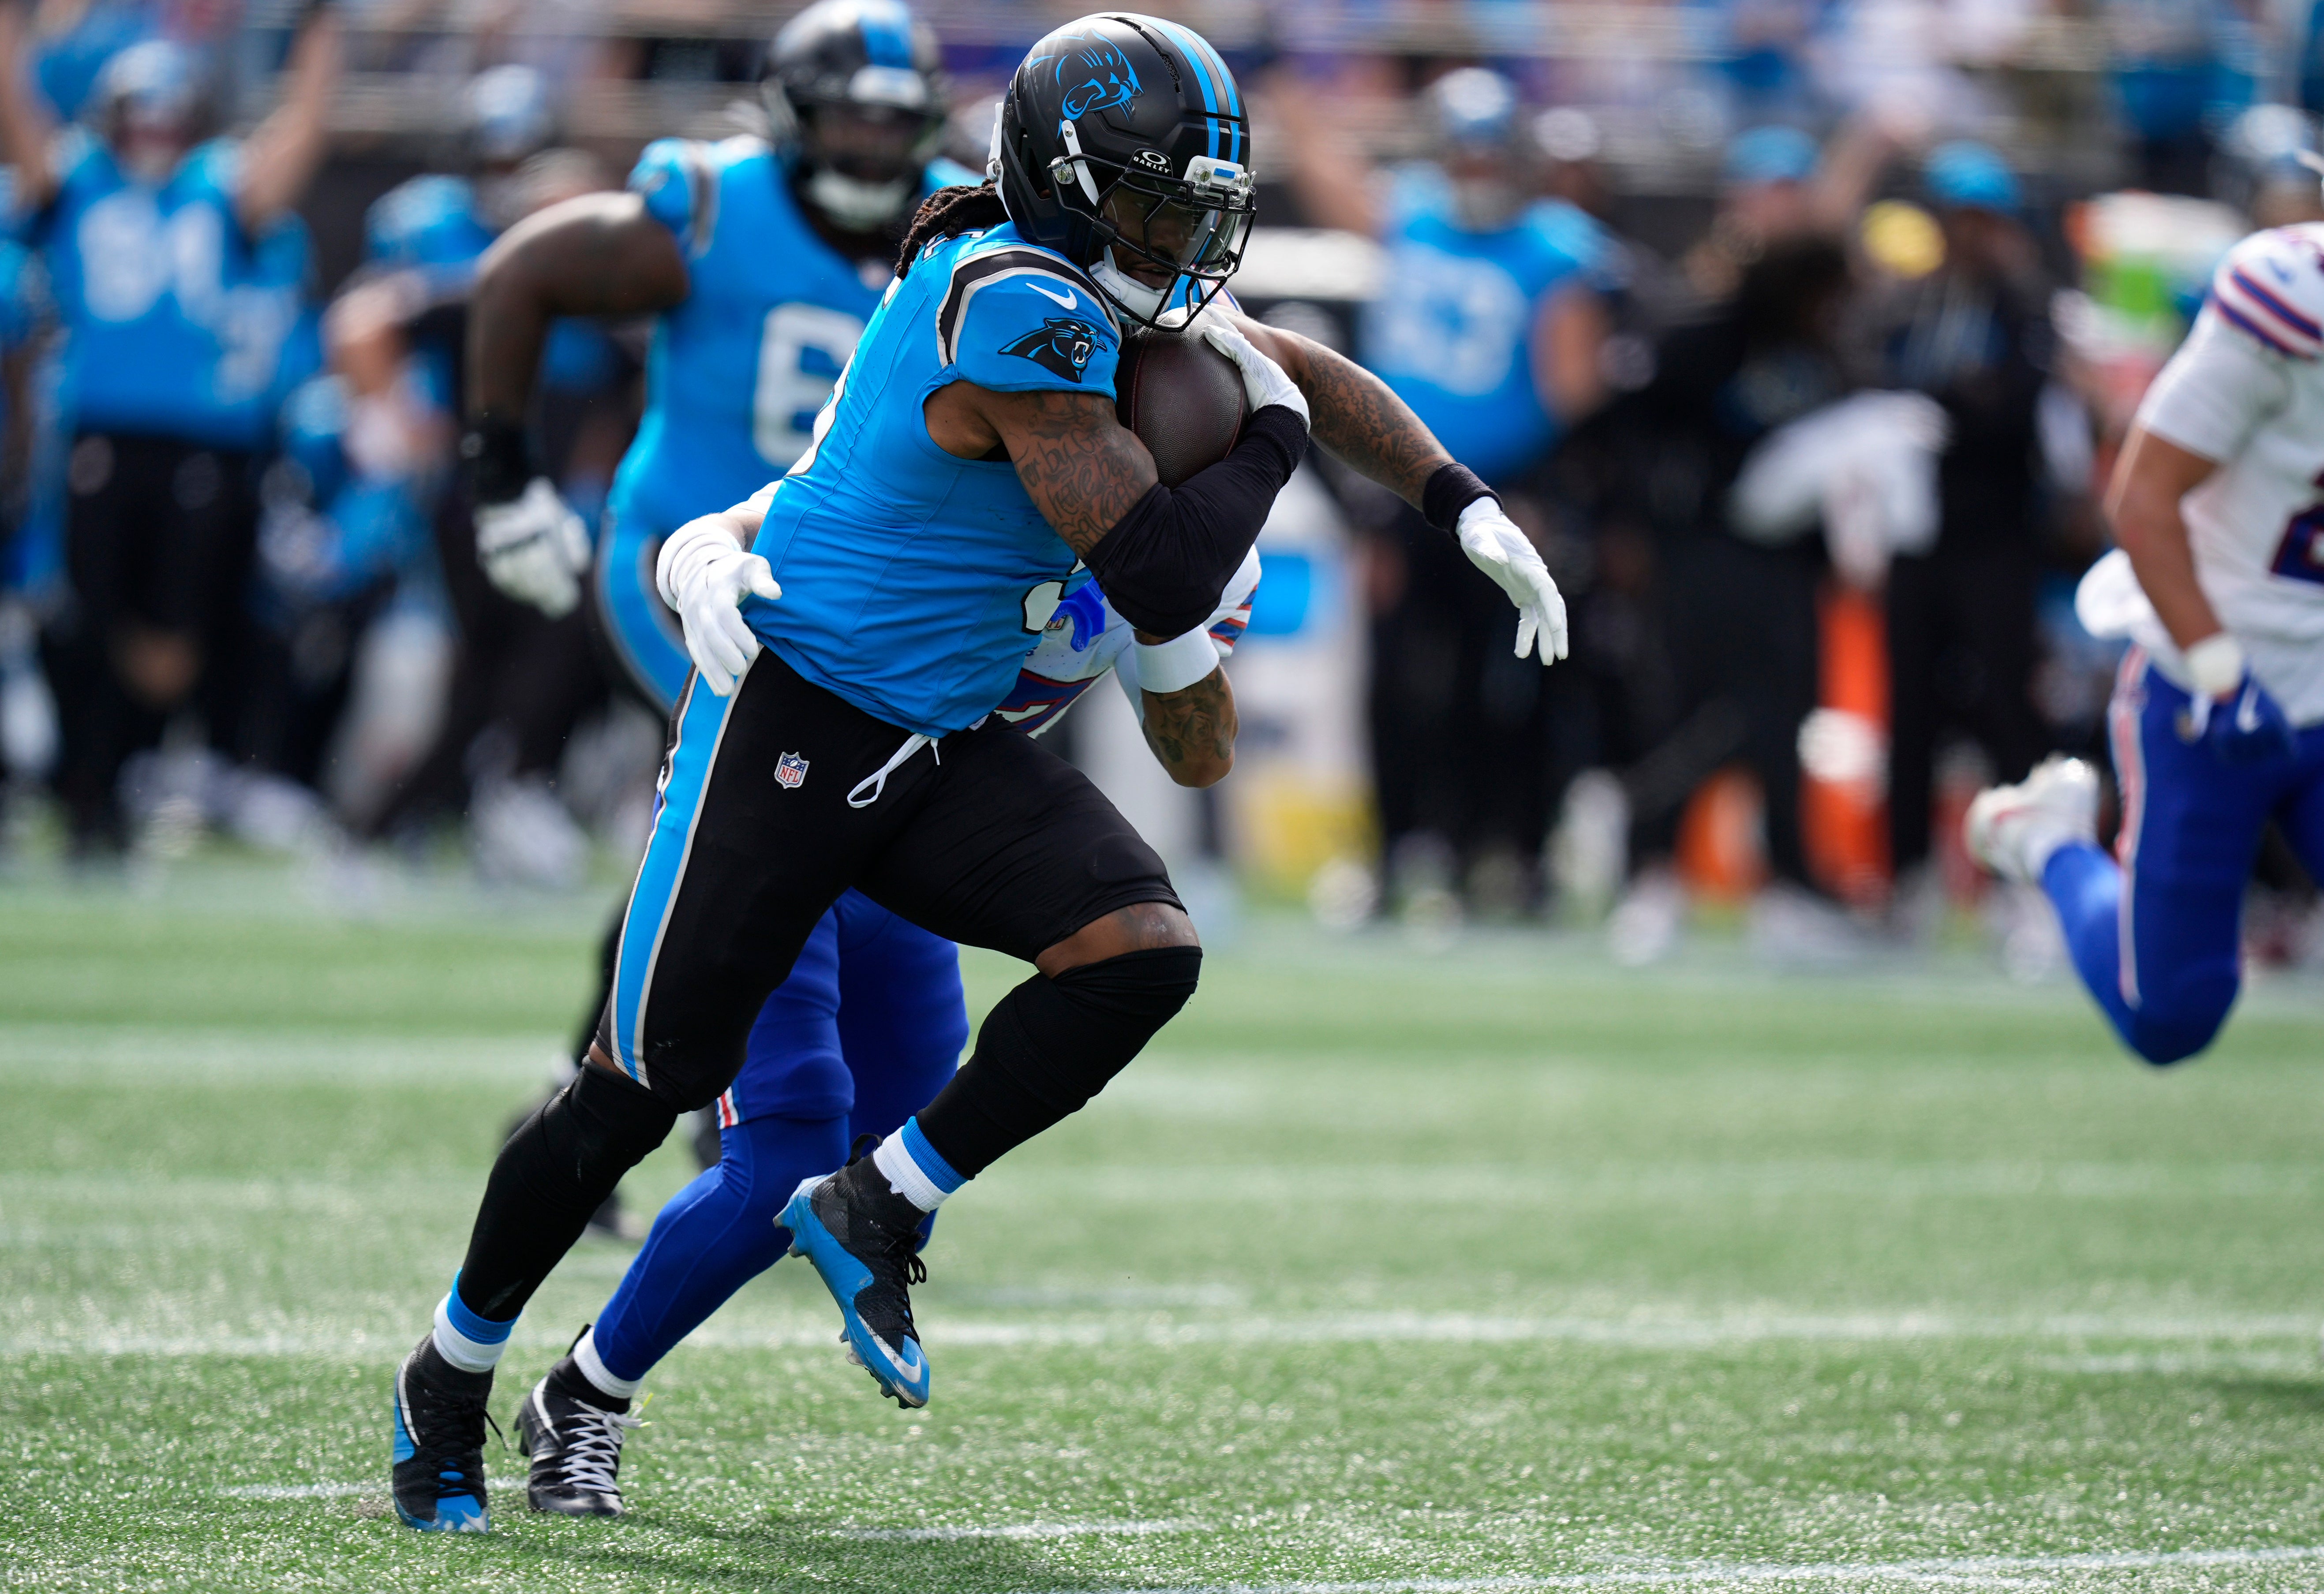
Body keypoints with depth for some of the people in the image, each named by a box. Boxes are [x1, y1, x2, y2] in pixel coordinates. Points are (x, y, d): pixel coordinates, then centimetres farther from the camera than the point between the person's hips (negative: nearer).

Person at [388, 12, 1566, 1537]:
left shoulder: (1106, 287, 5)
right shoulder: (1016, 305, -23)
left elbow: (1305, 370, 21)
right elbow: (1157, 573, -26)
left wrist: (1473, 511, 12)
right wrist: (1271, 434, -9)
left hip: (950, 753, 8)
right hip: (791, 723, -8)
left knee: (1142, 952, -16)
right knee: (647, 1085, -1)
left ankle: (876, 1213, -1)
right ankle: (453, 1376, 21)